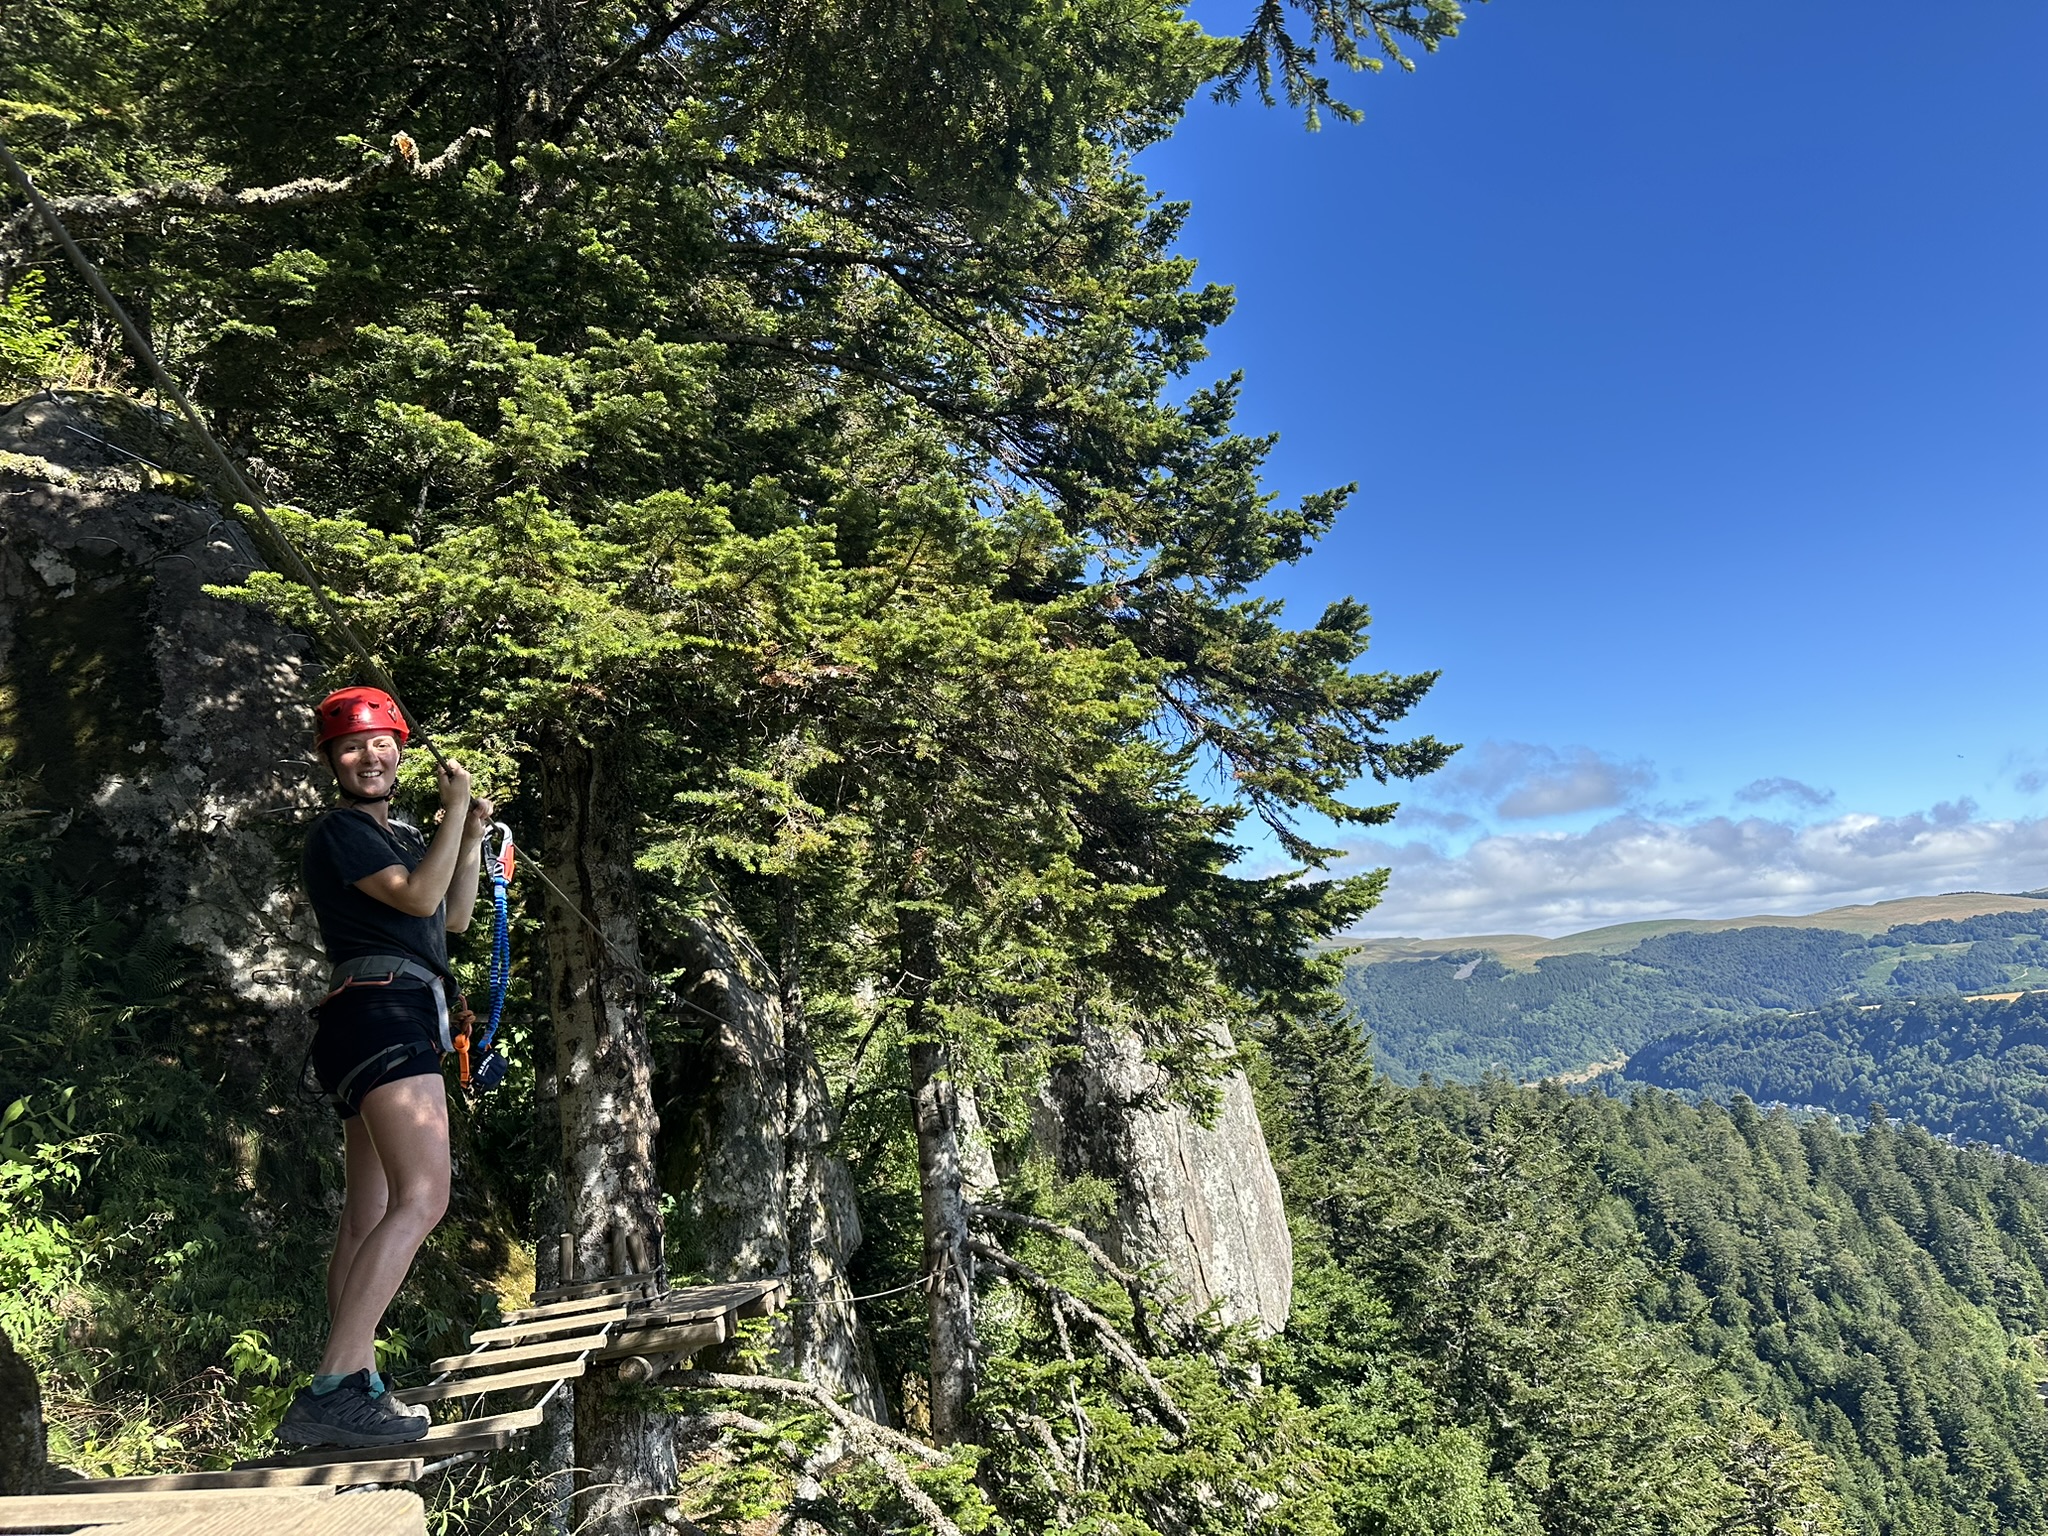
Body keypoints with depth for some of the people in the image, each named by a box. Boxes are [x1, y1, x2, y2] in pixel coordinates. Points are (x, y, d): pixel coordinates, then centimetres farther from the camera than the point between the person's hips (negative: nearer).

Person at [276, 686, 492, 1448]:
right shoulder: (339, 832, -3)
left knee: (368, 1215, 10)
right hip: (380, 1010, -11)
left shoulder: (401, 837, 25)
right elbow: (419, 897, -14)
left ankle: (353, 1388, 15)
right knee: (422, 1197, -23)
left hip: (398, 1024, 11)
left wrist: (470, 838, 13)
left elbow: (453, 916, 24)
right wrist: (456, 809, -6)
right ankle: (329, 1392, -28)